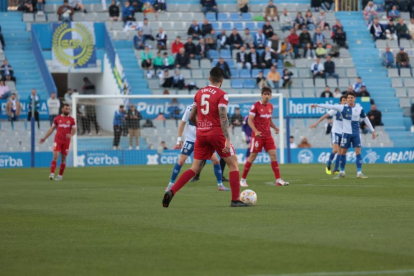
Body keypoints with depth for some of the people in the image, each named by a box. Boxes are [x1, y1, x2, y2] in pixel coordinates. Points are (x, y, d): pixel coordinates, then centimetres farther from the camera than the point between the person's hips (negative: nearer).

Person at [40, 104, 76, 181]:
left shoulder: (71, 120, 5)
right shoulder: (57, 118, 6)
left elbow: (74, 130, 3)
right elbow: (52, 129, 11)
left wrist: (71, 135, -20)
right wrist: (44, 138, 8)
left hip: (66, 141, 1)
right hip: (57, 140, -1)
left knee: (63, 159, 5)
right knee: (55, 156, -15)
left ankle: (60, 175, 15)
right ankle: (52, 174, -20)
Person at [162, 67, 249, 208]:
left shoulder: (199, 93, 10)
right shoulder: (221, 95, -8)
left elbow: (191, 117, 15)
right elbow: (223, 118, -18)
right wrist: (227, 140, -21)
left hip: (201, 134, 5)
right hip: (216, 133, -5)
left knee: (195, 168, 8)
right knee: (233, 164, 7)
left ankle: (171, 192, -9)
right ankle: (235, 200, 1)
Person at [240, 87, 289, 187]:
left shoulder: (270, 106, 9)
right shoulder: (256, 106, -9)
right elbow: (250, 120, -11)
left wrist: (275, 127, 2)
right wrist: (256, 131, -25)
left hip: (268, 135, 5)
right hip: (257, 135, -5)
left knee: (273, 155, -4)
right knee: (252, 156, -2)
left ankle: (278, 180, -4)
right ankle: (243, 179, 9)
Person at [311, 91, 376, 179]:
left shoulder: (359, 109, 1)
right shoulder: (343, 108, -5)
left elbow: (366, 119, 12)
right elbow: (331, 106, -11)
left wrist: (372, 130, 14)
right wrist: (318, 105, -19)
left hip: (356, 134, 1)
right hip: (346, 133, -1)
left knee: (358, 152, -5)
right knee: (342, 152, 3)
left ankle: (359, 173, -1)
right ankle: (342, 172, 17)